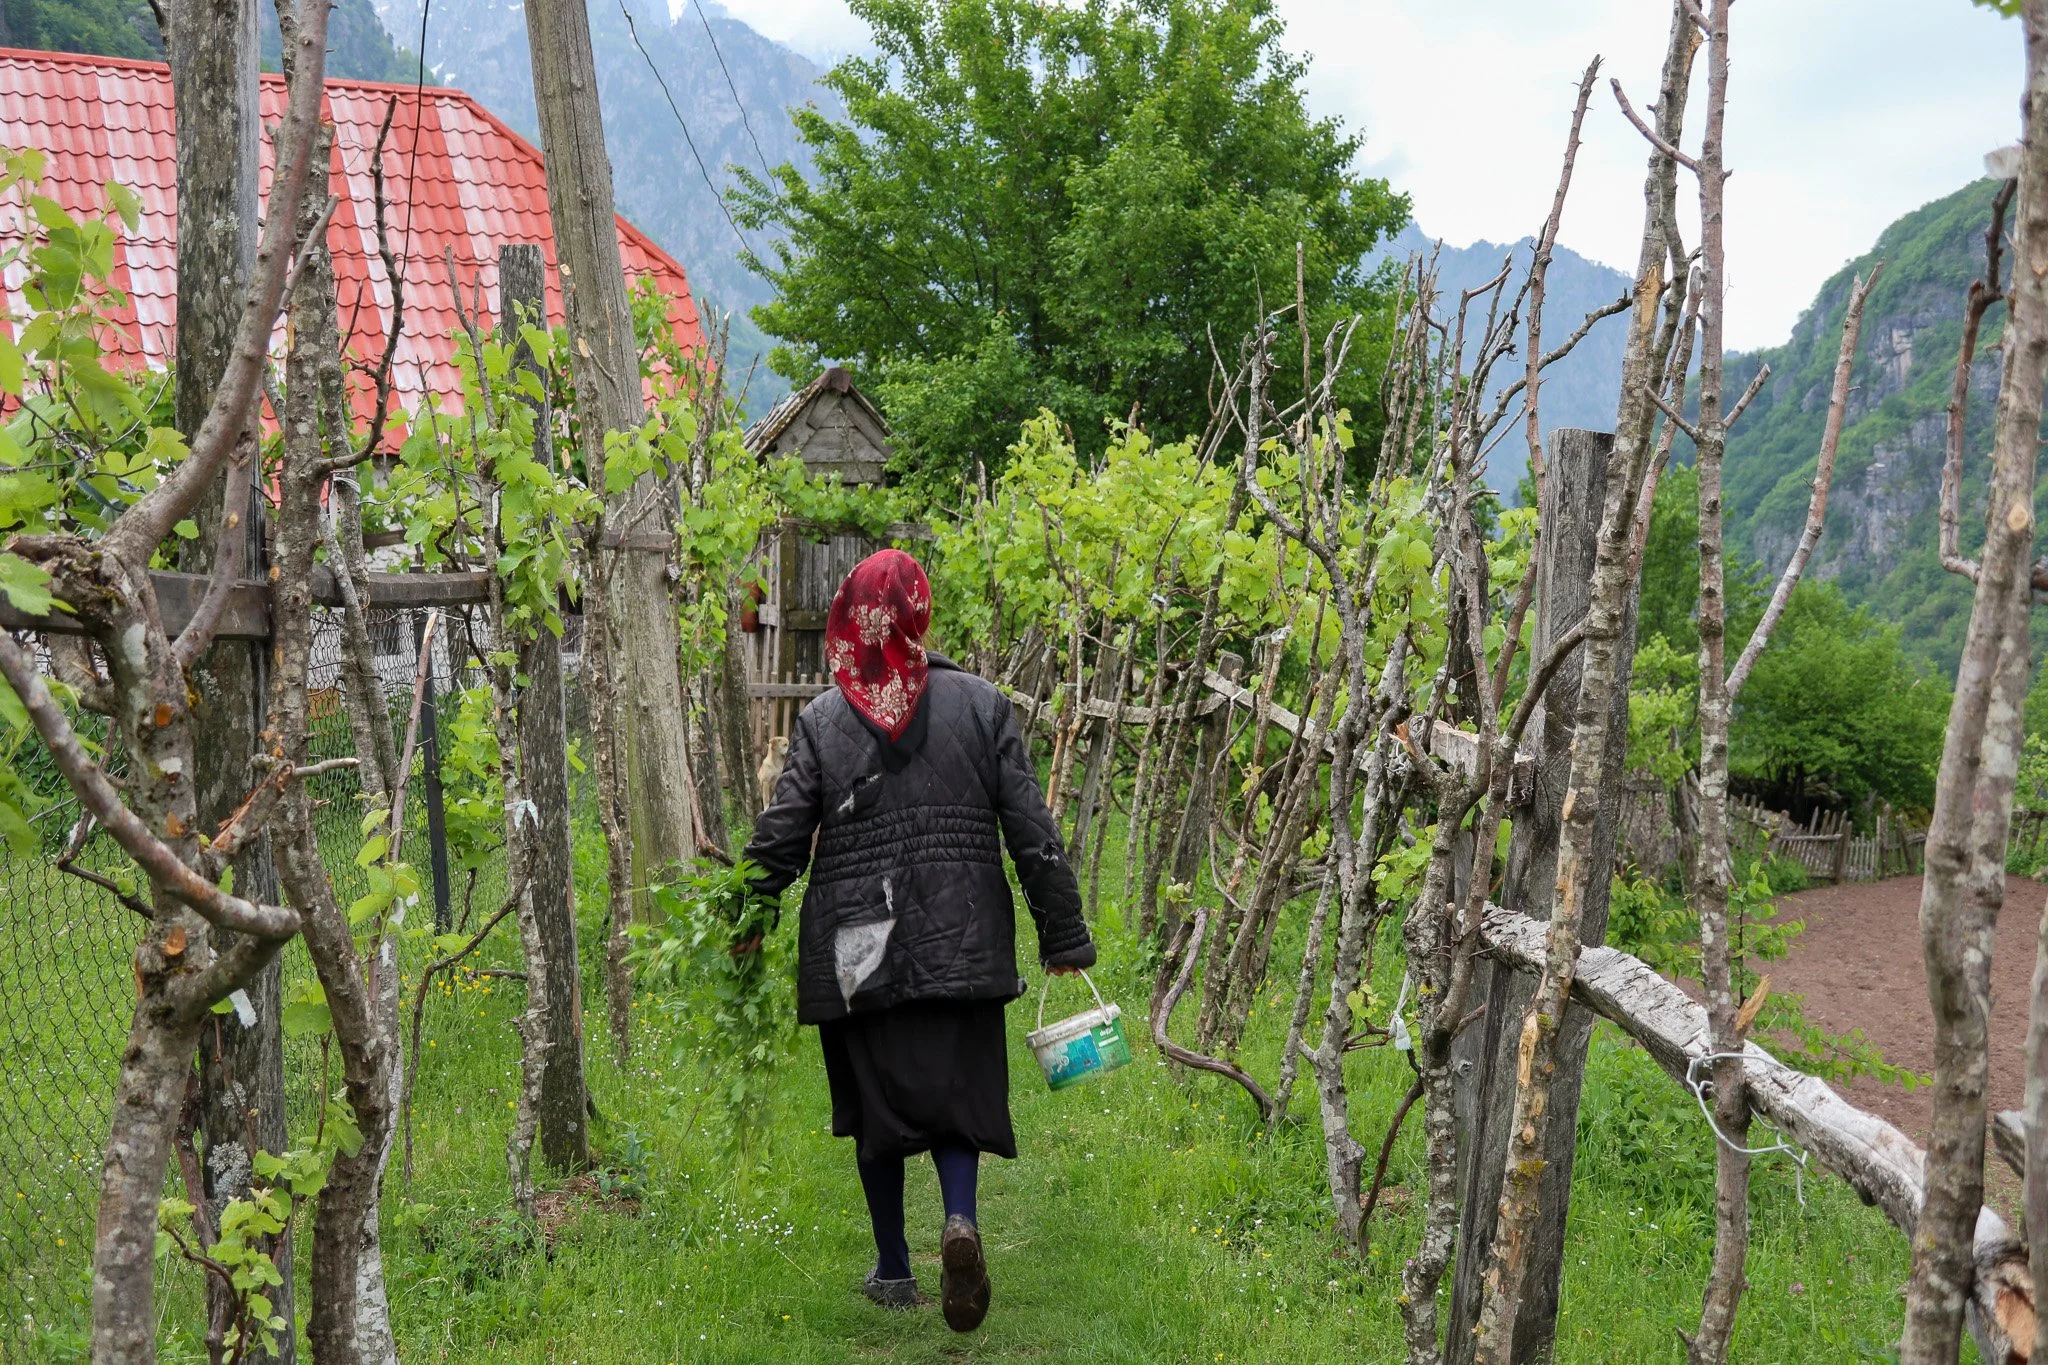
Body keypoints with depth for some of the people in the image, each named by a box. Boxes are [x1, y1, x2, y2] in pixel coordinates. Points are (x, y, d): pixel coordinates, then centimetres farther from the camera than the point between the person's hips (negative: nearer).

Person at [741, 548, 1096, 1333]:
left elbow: (779, 841, 0)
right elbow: (1031, 831, -1)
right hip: (958, 944, 0)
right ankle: (960, 1218, -18)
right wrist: (1063, 931, 6)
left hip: (855, 951, 0)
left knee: (876, 1102, 12)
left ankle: (893, 1271, 20)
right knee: (954, 1089, 9)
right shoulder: (980, 704, 0)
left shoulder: (822, 721, 0)